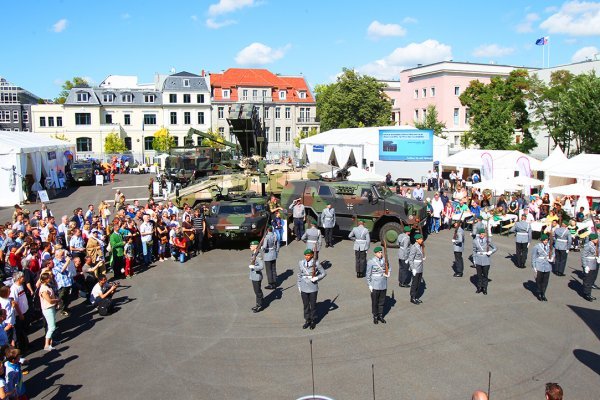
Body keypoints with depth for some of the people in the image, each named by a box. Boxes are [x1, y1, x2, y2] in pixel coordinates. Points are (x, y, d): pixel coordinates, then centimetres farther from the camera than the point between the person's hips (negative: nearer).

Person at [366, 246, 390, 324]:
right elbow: (368, 274, -8)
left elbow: (389, 268, 18)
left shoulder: (385, 260, -1)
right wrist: (369, 285, -8)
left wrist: (388, 273, -3)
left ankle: (380, 316, 28)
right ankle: (375, 317, 21)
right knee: (375, 302, 7)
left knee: (382, 301, 13)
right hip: (375, 286, -4)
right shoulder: (371, 262, -13)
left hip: (383, 285, 4)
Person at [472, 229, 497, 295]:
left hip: (486, 260, -2)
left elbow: (495, 248, 4)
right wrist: (474, 260, 5)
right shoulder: (475, 241, 0)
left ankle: (484, 289, 15)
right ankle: (479, 288, 21)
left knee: (485, 275, 5)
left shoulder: (488, 241, -5)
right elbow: (474, 251, 7)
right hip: (478, 260, 2)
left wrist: (490, 252, -14)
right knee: (479, 274, 8)